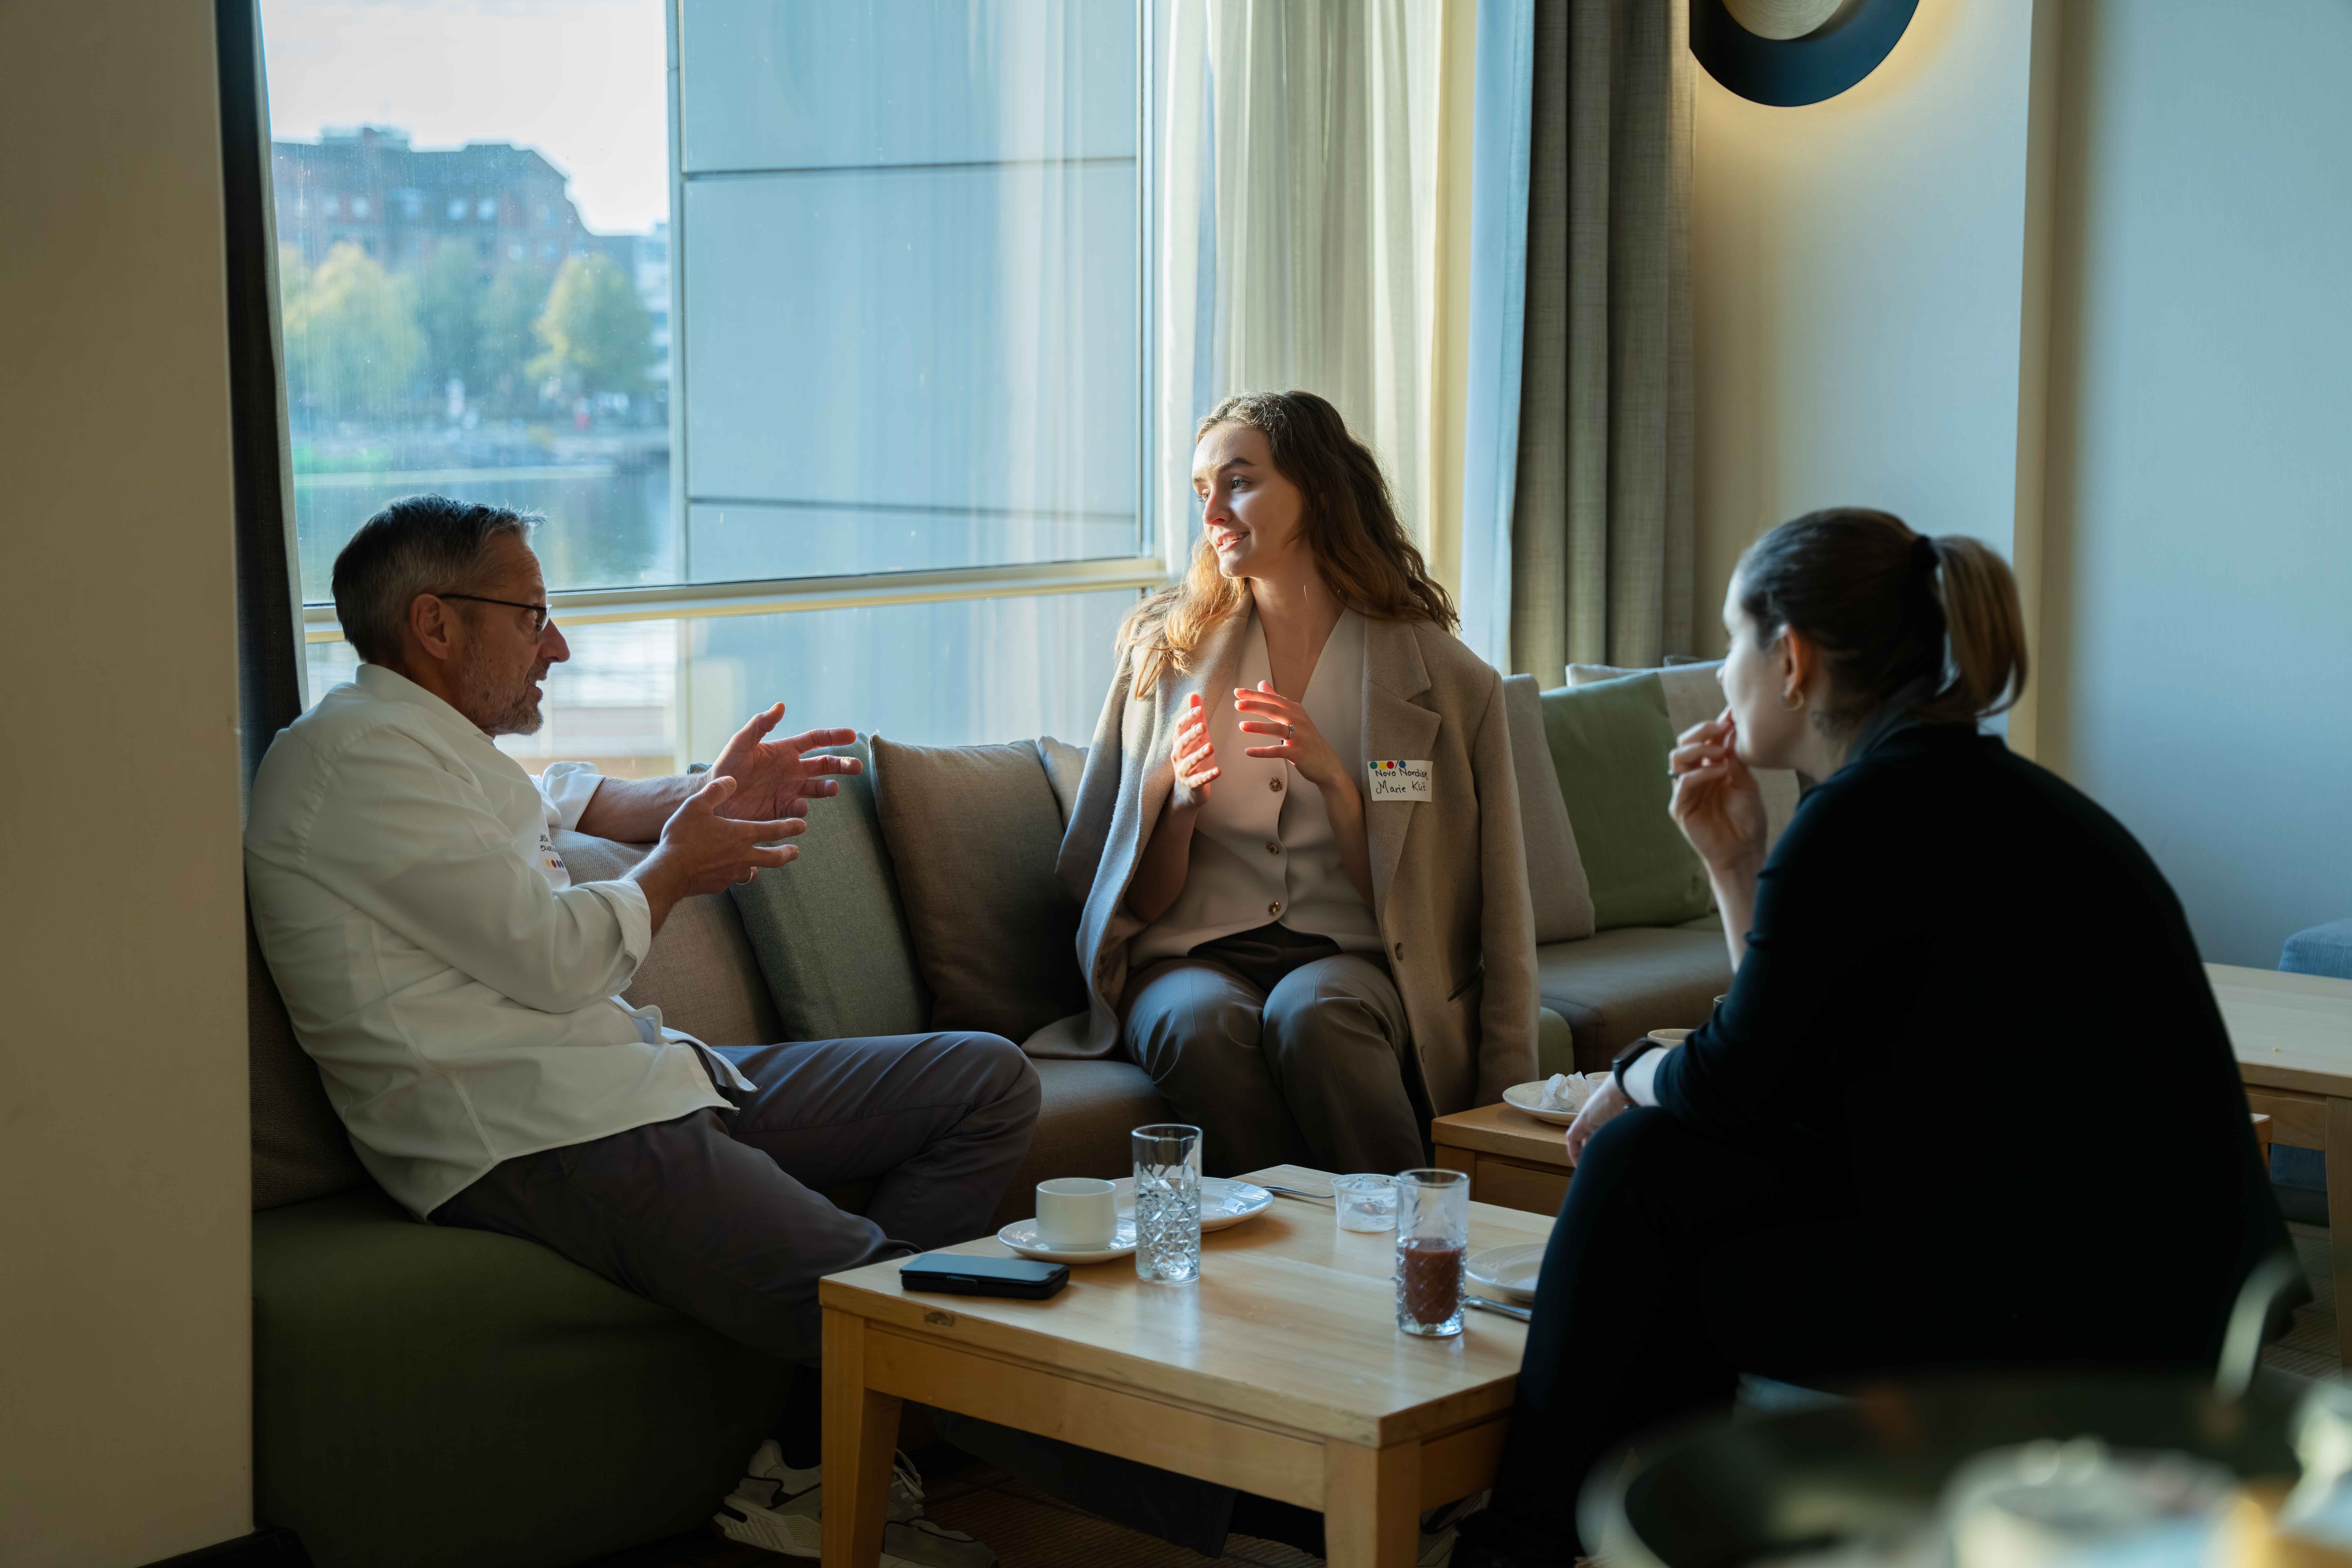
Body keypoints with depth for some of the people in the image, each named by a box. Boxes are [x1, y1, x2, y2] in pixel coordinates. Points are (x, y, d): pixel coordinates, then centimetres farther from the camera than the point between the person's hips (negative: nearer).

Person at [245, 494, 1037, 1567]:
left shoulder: (426, 743, 24)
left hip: (640, 1079, 12)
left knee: (989, 1081, 7)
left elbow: (550, 798, 46)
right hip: (539, 1141, -12)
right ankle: (801, 1479, 3)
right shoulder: (358, 754, -10)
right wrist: (674, 869, 5)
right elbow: (554, 959, -15)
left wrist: (704, 799, 28)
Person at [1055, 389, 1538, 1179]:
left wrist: (1334, 781, -13)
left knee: (1311, 1013, -37)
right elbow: (1140, 901, 11)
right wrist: (1182, 807, -10)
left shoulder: (1432, 670, 6)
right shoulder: (1168, 654, 11)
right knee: (1203, 1023, -35)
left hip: (1351, 963, -1)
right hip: (1191, 958, 2)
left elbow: (1399, 903, 3)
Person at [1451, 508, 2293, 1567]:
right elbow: (1798, 1069, 19)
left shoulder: (1872, 814, -15)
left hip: (2068, 1319, -9)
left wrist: (1634, 1078, 13)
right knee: (1662, 1157, 15)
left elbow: (1739, 1088, -8)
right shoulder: (1974, 789, 15)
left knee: (1644, 1168, 2)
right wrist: (1734, 861, 15)